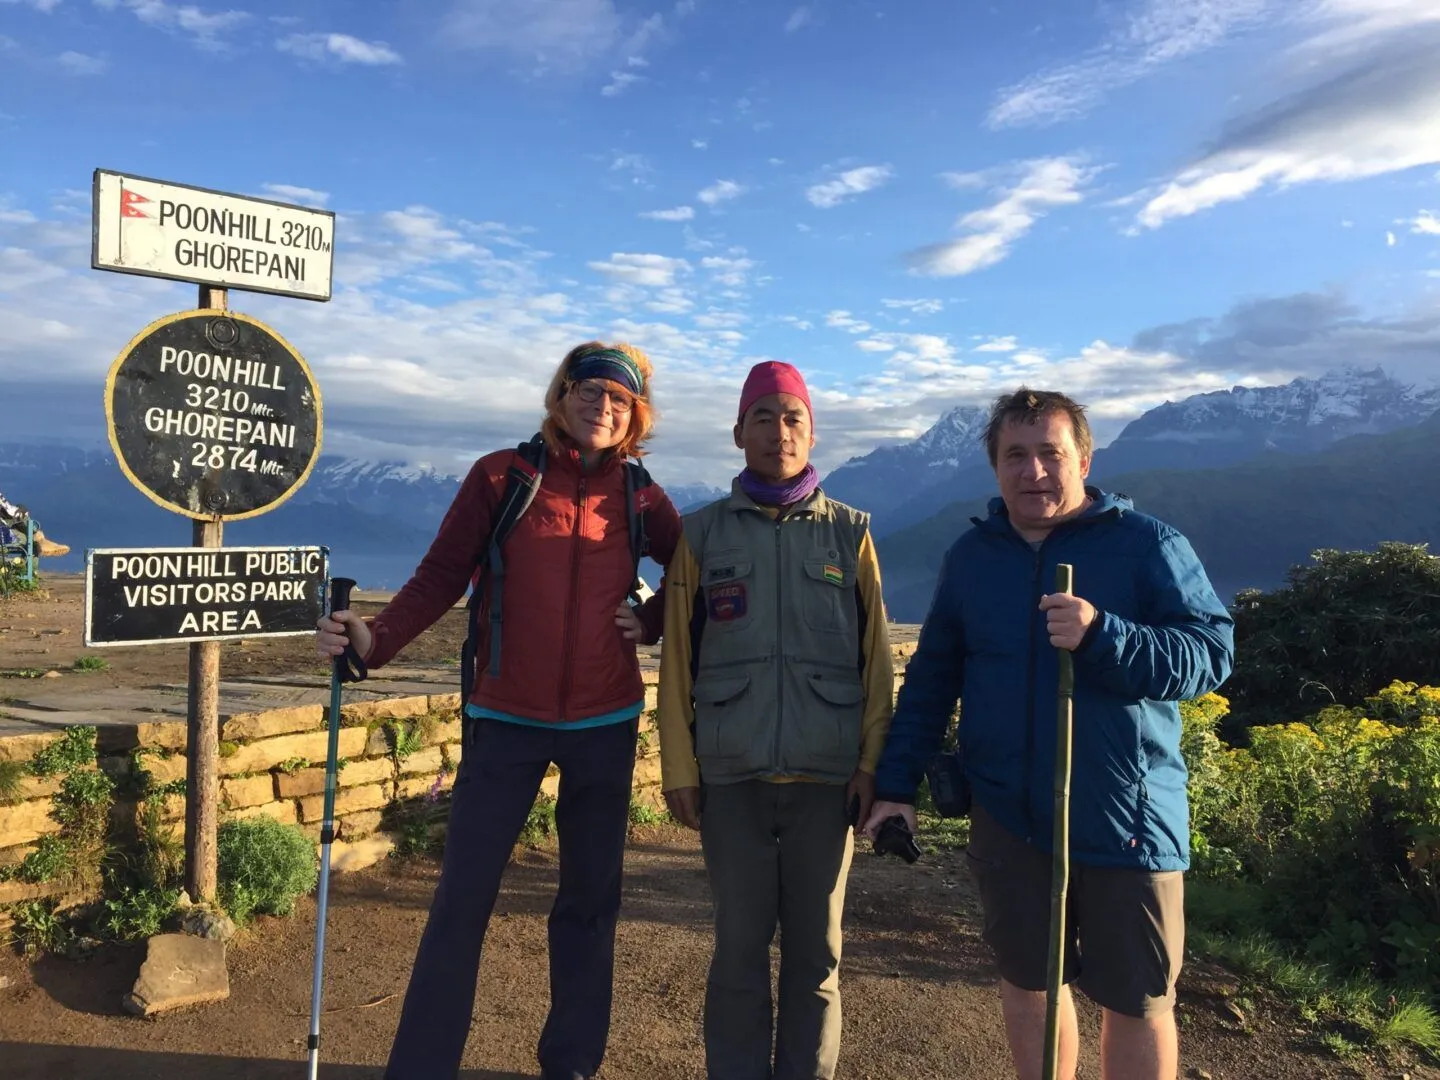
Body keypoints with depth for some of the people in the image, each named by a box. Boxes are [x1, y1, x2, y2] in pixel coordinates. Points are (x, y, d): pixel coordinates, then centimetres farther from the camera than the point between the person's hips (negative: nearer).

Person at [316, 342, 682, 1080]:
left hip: (605, 723, 2)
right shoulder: (502, 476, -4)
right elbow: (441, 576, -8)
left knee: (590, 897, 12)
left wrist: (653, 622, 0)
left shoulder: (641, 499, 2)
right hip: (507, 718, -2)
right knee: (462, 897, 0)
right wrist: (374, 639, -21)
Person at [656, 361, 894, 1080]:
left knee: (816, 948, 11)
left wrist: (872, 763, -2)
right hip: (732, 777, 0)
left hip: (827, 777, 1)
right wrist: (678, 768, 0)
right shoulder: (702, 533, 4)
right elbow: (678, 661, 3)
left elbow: (877, 659, 4)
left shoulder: (850, 533, 5)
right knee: (740, 946, 9)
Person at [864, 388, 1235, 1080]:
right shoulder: (971, 556, 7)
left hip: (1128, 819, -2)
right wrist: (897, 783, 4)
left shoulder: (1148, 544, -4)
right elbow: (930, 678, 10)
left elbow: (1213, 653, -11)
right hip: (1008, 817, 3)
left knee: (1137, 1002, 10)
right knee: (1026, 982, 16)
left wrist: (1103, 636, -27)